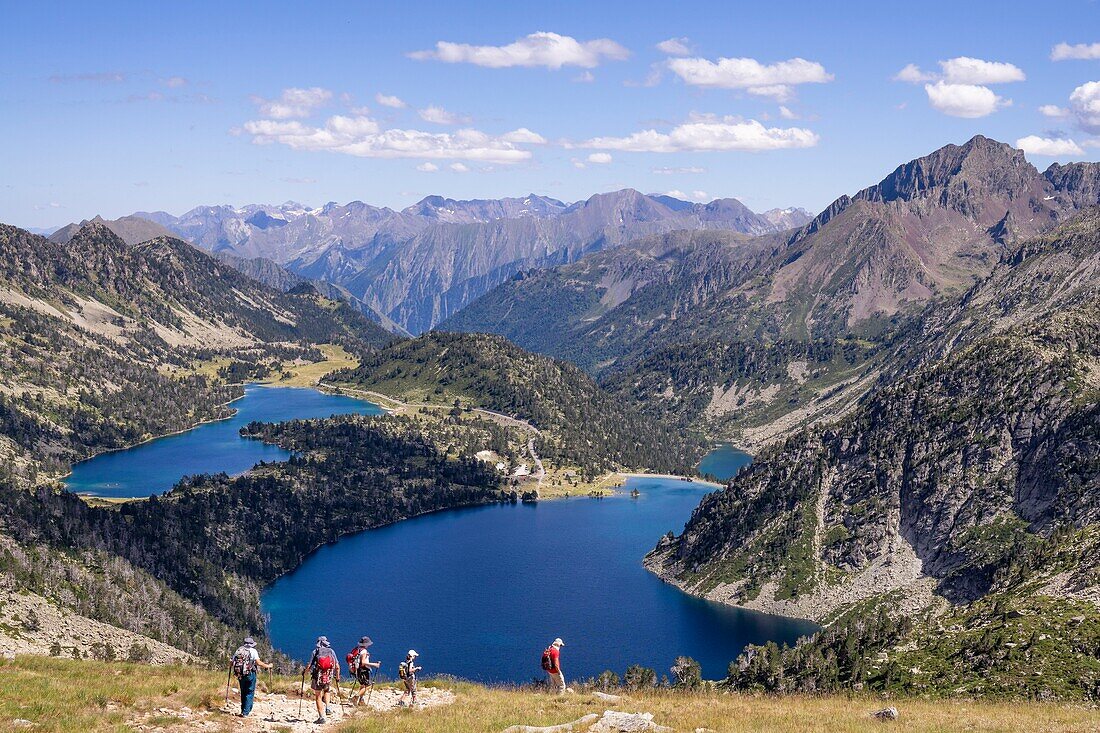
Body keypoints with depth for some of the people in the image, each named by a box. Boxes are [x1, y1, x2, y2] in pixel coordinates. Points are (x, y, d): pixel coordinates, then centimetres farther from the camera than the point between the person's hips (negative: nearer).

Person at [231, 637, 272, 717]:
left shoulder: (238, 650, 9)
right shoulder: (253, 651, -4)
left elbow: (232, 662, 11)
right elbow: (258, 662, -13)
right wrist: (268, 666, -1)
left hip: (240, 674, 4)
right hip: (250, 674, -4)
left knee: (243, 693, 18)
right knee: (250, 693, 2)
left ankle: (243, 711, 22)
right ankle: (245, 712, -4)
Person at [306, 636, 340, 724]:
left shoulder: (315, 652, -1)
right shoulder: (331, 651, 5)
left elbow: (309, 666, -4)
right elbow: (337, 666, 5)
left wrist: (305, 671, 17)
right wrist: (337, 677, 18)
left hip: (317, 677, -2)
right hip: (328, 677, 2)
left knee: (318, 697, 9)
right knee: (327, 691, 31)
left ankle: (321, 717, 5)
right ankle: (327, 707, 12)